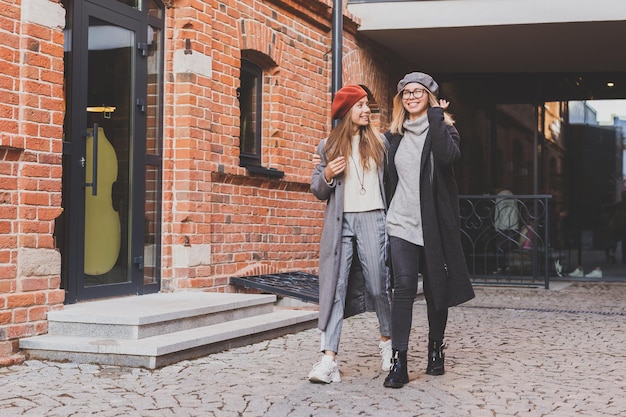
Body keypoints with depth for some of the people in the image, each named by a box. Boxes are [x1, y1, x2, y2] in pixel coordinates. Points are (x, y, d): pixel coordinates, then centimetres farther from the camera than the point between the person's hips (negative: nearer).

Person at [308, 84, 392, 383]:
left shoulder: (379, 142, 12)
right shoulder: (328, 146, 11)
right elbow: (318, 191, 12)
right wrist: (327, 175, -5)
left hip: (372, 219, 0)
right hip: (340, 222, 0)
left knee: (378, 284, 1)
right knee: (334, 286, -7)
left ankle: (387, 341, 24)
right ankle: (329, 359, -11)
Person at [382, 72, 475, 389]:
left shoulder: (442, 128, 3)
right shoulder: (394, 135, 12)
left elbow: (449, 155, -21)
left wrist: (435, 115, -13)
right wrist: (386, 215, 14)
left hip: (434, 225, -1)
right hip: (401, 223, 1)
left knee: (436, 289, 8)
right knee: (403, 287, -11)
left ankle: (435, 351, 26)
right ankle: (399, 361, -13)